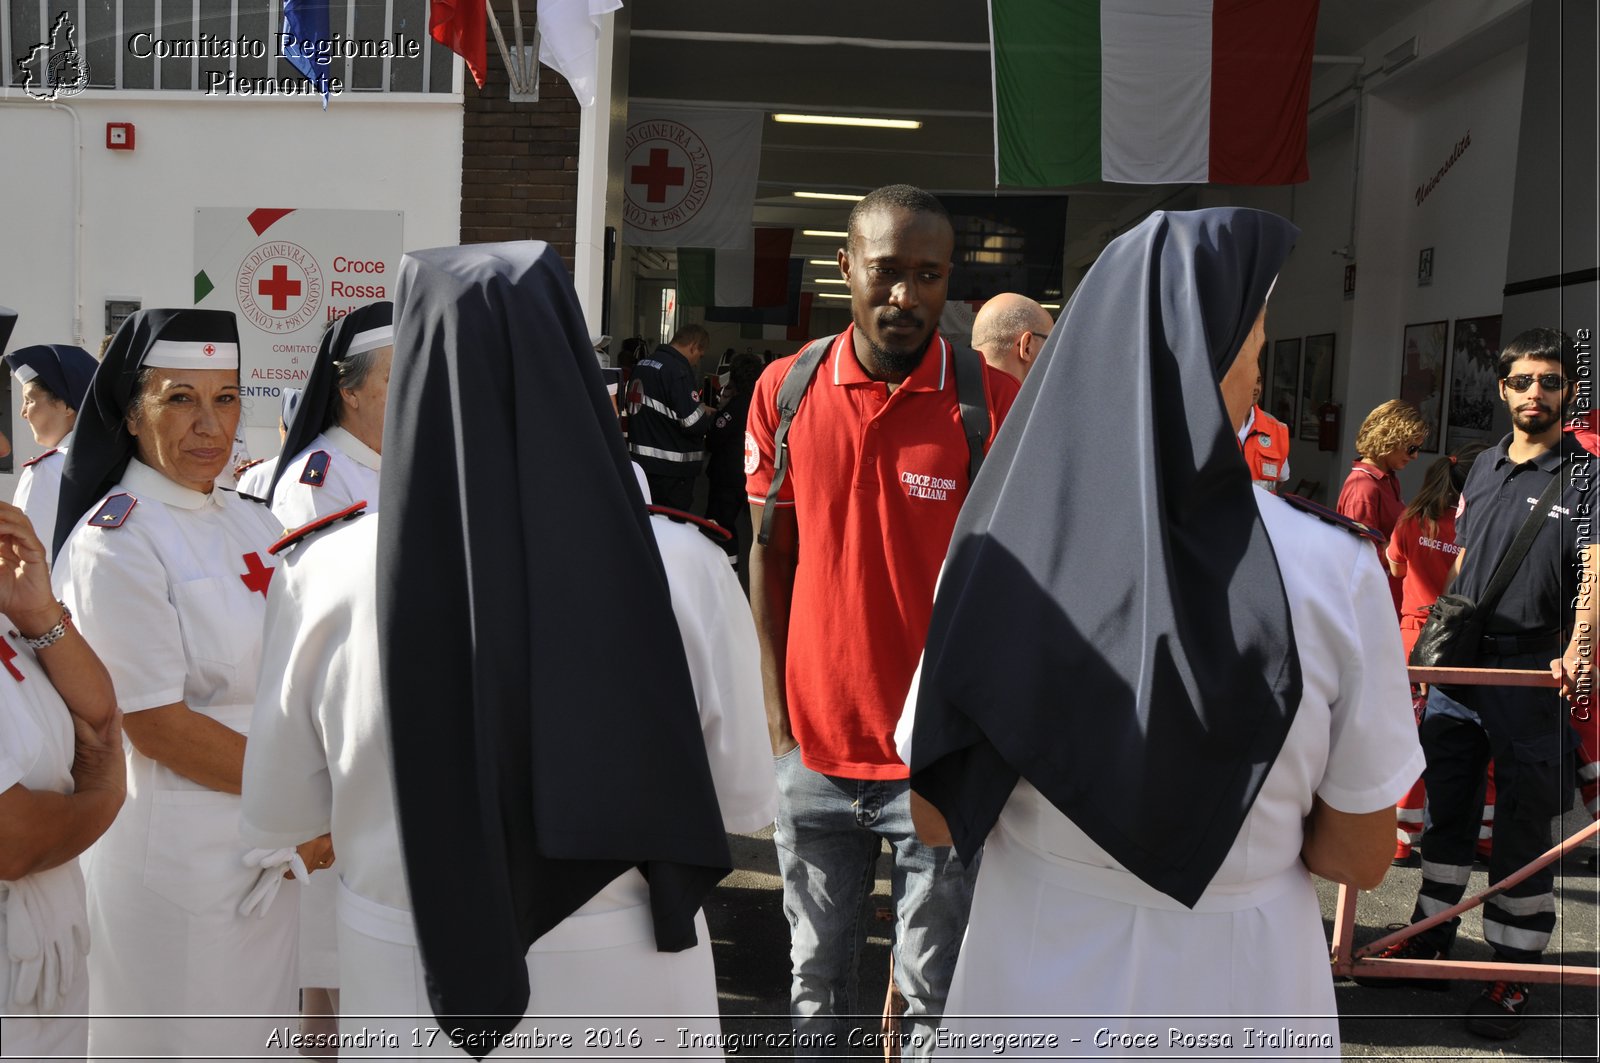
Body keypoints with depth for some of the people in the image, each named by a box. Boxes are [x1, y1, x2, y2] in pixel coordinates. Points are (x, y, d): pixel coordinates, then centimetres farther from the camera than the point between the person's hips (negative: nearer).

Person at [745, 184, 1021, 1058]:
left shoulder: (995, 404, -8)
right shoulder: (784, 389, 1)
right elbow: (771, 558, 8)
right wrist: (778, 721, 6)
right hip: (814, 748, 3)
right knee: (815, 983, 16)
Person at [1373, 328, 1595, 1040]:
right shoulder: (1484, 467, 13)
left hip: (1533, 676, -5)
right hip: (1458, 664, 5)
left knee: (1522, 831, 1)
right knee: (1447, 809, 14)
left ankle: (1513, 974, 10)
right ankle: (1431, 938, 28)